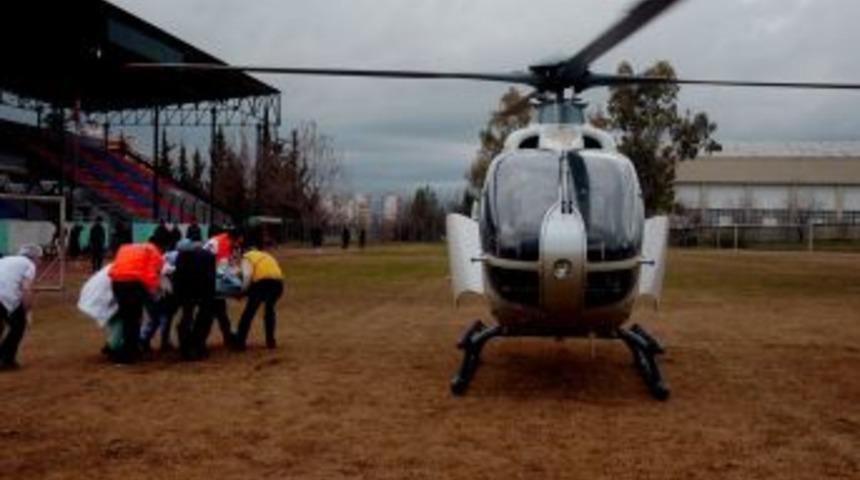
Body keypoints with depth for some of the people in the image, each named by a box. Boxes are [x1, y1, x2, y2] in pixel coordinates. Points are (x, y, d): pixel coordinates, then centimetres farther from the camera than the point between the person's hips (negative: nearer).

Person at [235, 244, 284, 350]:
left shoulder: (247, 257, 16)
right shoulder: (266, 256, 36)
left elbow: (247, 275, -4)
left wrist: (243, 290, 6)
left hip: (262, 282, -5)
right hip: (277, 282, 5)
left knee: (249, 312, 8)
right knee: (269, 309, 26)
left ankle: (240, 343, 10)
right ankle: (270, 341, 26)